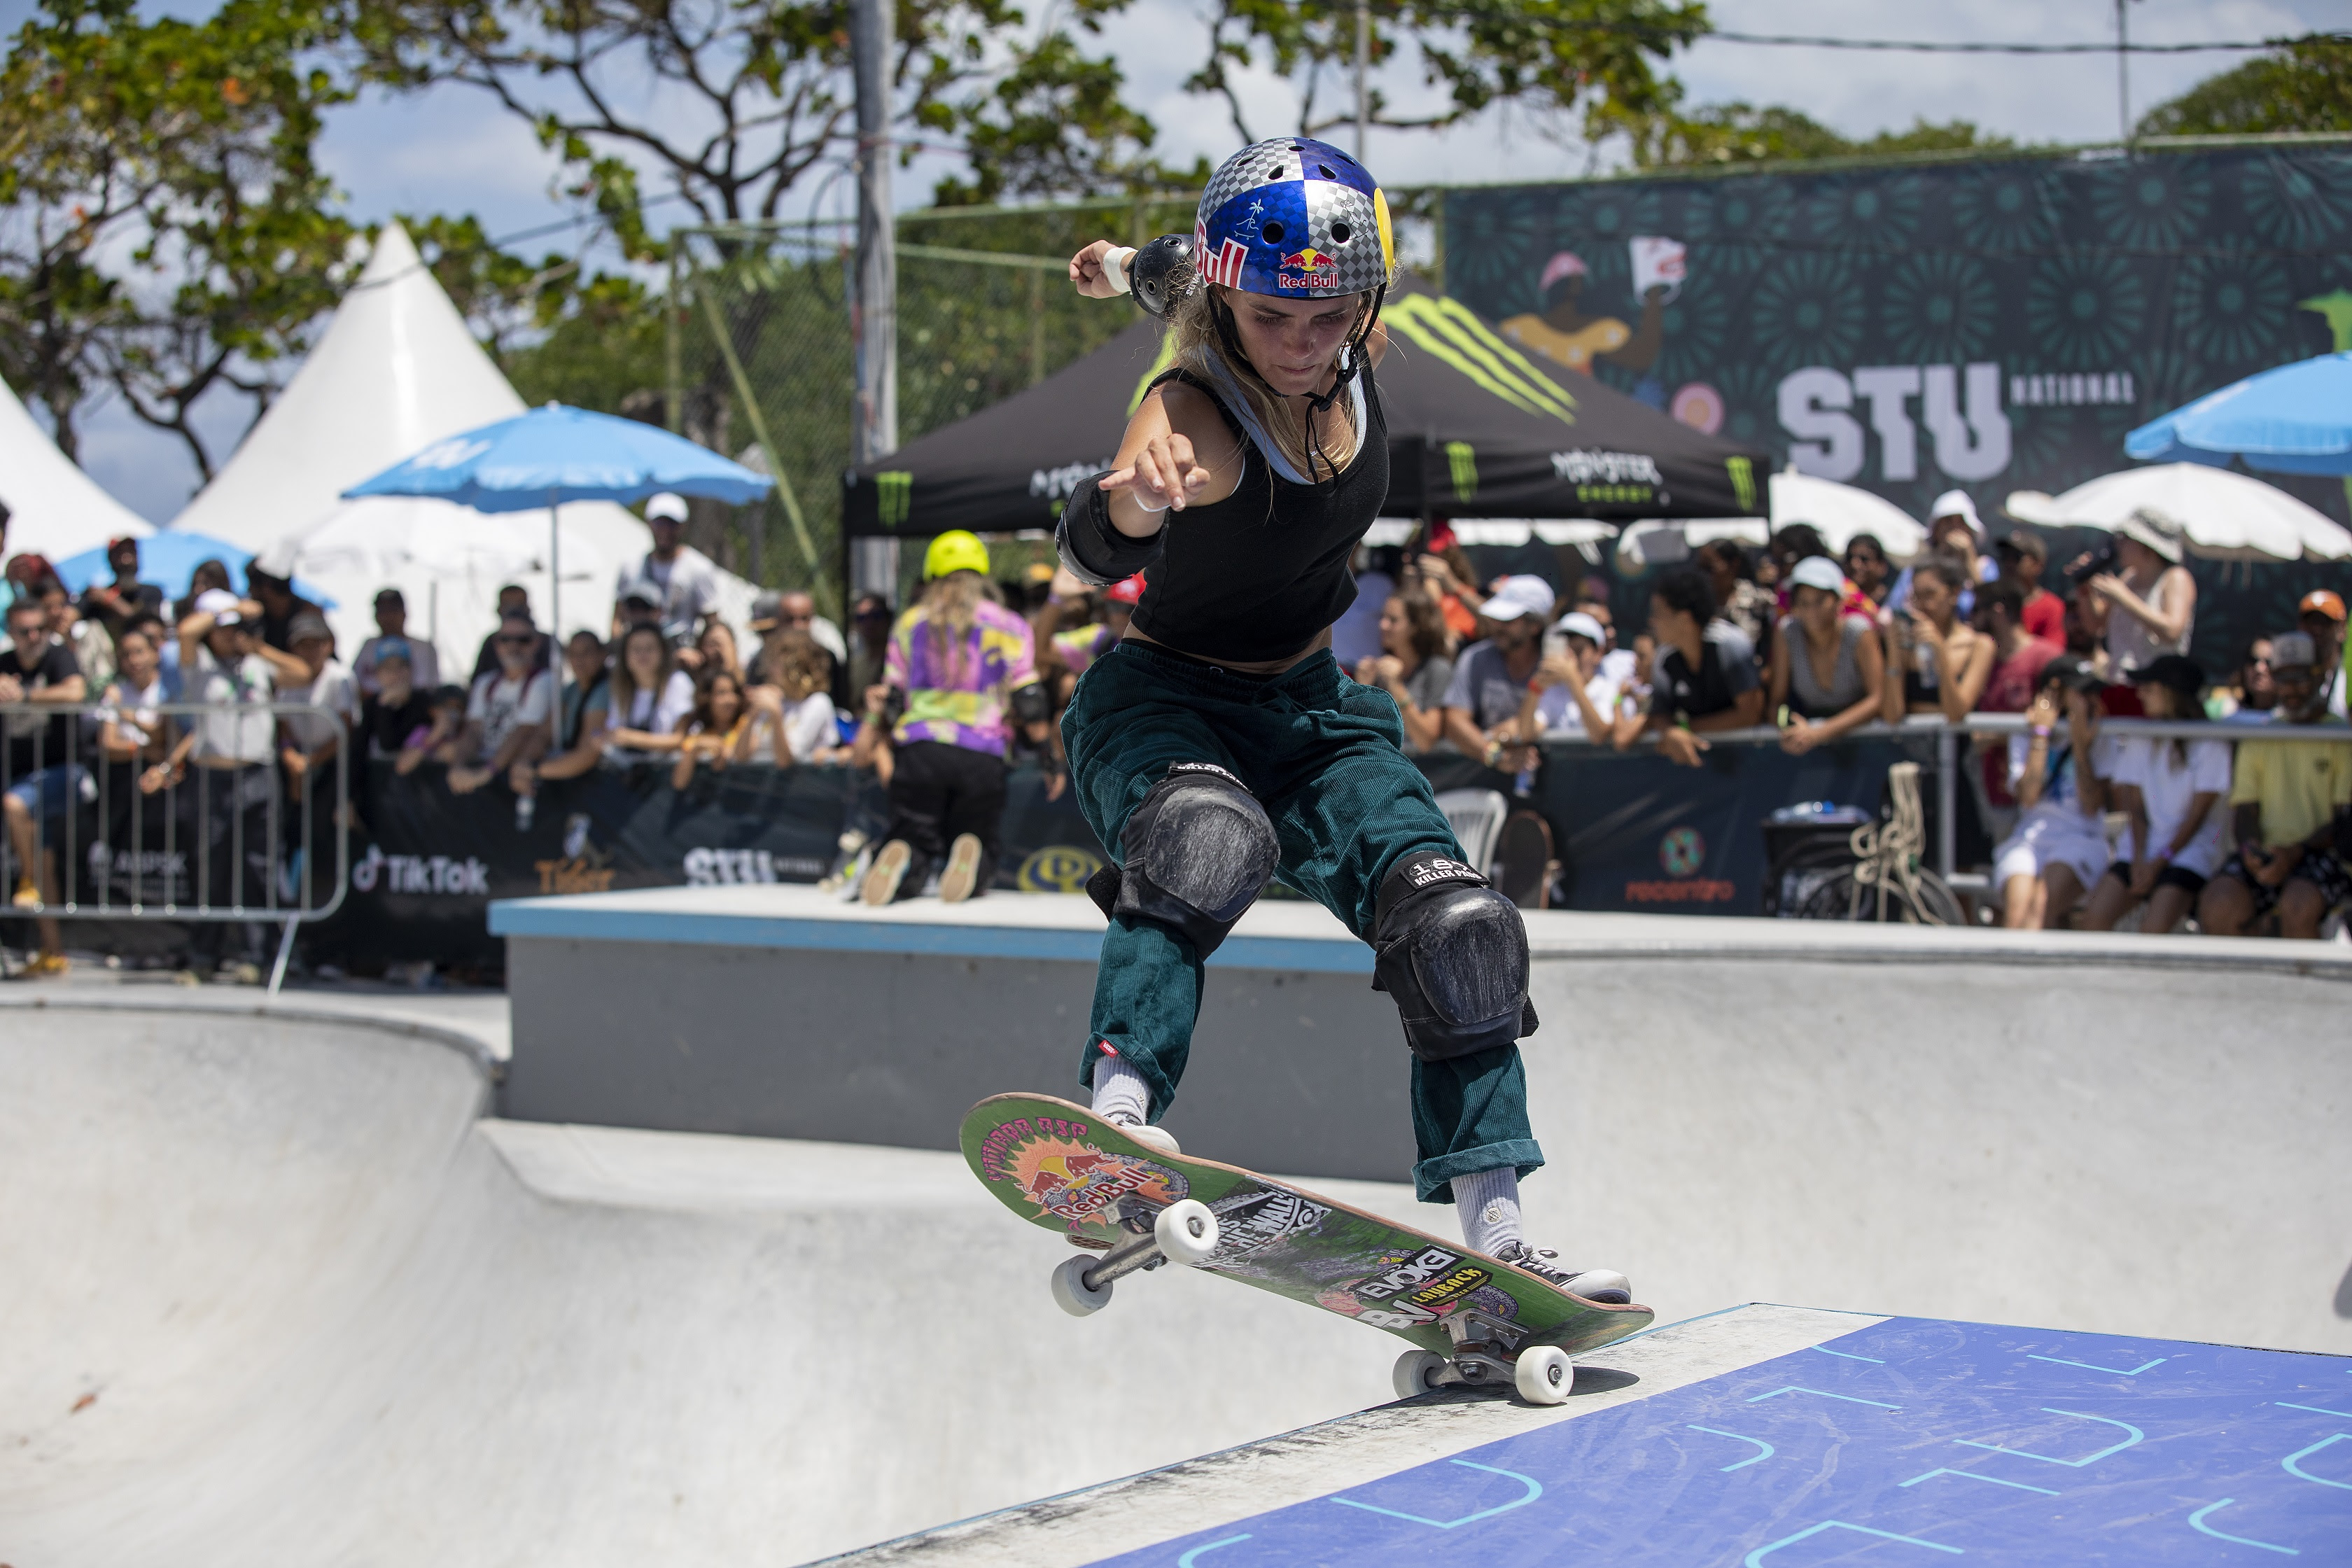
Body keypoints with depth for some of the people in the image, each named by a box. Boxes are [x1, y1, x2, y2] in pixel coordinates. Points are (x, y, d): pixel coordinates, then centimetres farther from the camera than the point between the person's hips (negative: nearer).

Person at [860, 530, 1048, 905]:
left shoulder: (909, 622, 13)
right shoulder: (1010, 627, 8)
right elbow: (1032, 713, 4)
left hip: (920, 748, 1)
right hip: (983, 758, -1)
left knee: (912, 840, 10)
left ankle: (899, 860, -28)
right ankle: (971, 860, -24)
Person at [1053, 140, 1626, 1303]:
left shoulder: (1358, 362, -10)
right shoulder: (1194, 414, -28)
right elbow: (1093, 556, -49)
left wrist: (1138, 273, 26)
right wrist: (1136, 502, -70)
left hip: (1312, 708, 6)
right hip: (1164, 703, -6)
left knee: (1459, 931, -5)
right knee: (1204, 843, -39)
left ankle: (1495, 1237, 2)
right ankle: (1118, 1119, -52)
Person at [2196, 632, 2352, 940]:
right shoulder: (2258, 738, 20)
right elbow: (2244, 809, 14)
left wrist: (2297, 852, -19)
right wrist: (2249, 846, -10)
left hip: (2322, 853, -3)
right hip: (2265, 854, 3)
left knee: (2296, 904, -36)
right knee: (2215, 905, -26)